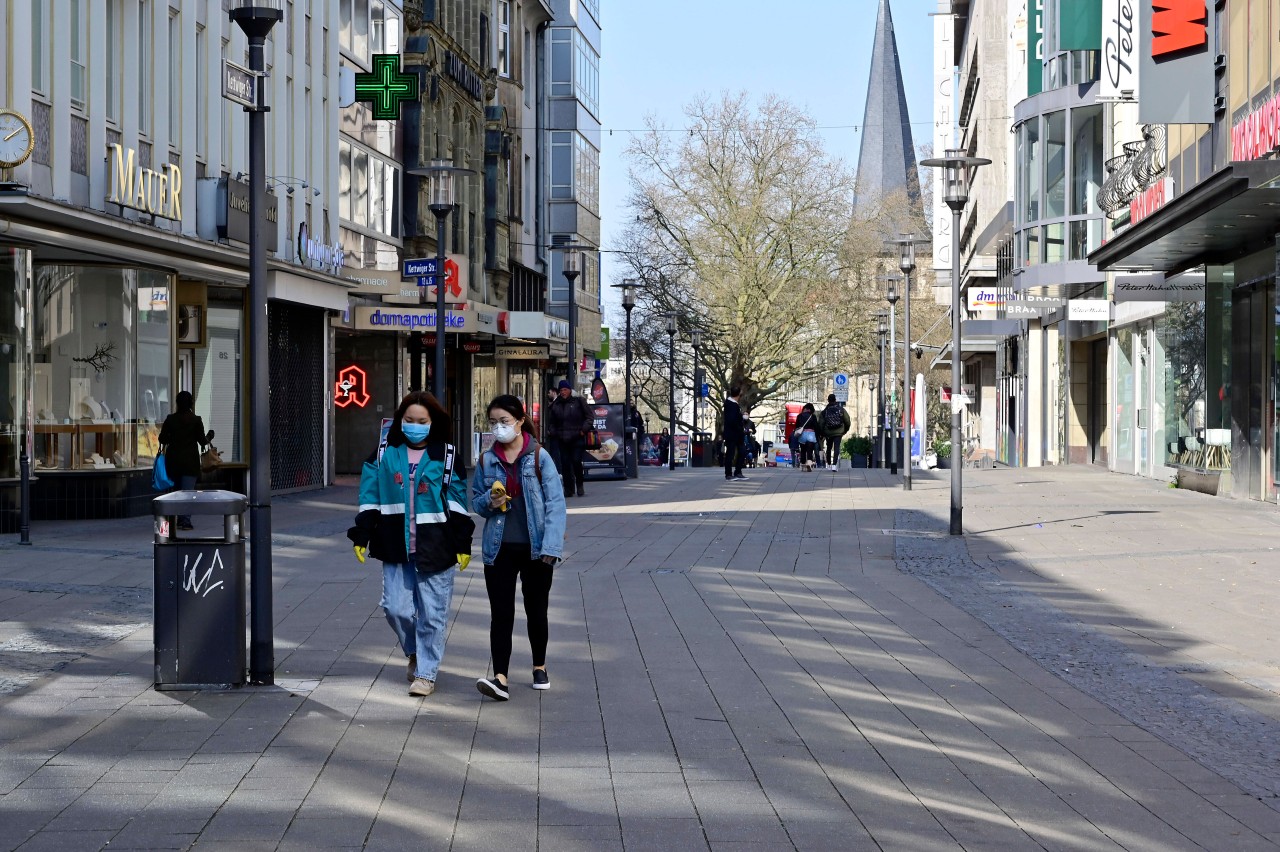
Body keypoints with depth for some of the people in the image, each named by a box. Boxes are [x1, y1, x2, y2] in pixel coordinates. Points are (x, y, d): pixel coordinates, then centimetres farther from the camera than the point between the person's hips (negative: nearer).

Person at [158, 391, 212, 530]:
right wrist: (209, 437, 19)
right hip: (190, 460, -3)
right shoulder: (196, 420, -7)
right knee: (188, 490, -4)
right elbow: (202, 440, -4)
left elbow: (162, 438, 1)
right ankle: (185, 520, -14)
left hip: (173, 460, 3)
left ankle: (178, 520, 20)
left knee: (177, 489, 17)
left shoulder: (170, 419, -1)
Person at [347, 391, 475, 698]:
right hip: (396, 547, 2)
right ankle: (415, 652, 28)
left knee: (432, 613, 0)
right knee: (396, 608, 0)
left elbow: (458, 502, 2)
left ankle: (426, 672, 11)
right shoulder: (386, 453, 7)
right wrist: (361, 535, 2)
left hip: (435, 549, -2)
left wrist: (463, 543, -1)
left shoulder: (446, 456, 3)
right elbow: (370, 497, 8)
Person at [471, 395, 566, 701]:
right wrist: (489, 502, -10)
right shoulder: (487, 461, 4)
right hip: (499, 549, 2)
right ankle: (500, 678, -11)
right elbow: (475, 501, 15)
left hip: (535, 548, -2)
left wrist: (551, 546, -17)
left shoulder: (539, 457, -6)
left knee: (536, 610, 13)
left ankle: (540, 667, 32)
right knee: (501, 614, -5)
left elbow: (555, 502, -9)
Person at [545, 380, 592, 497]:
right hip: (561, 439, 3)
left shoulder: (578, 402, 2)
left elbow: (589, 417, 4)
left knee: (576, 461, -9)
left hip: (577, 439, -3)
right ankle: (568, 489, 6)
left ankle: (580, 487, 7)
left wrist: (583, 430, -6)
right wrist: (552, 432, 4)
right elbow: (551, 422, 20)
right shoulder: (555, 405, 11)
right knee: (565, 464, 0)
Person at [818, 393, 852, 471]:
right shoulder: (841, 409, -1)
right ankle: (834, 464, -20)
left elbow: (820, 423, -3)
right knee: (836, 448, -5)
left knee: (829, 448, 18)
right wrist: (845, 430, 17)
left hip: (828, 433, 1)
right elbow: (847, 421, 2)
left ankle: (828, 464, 27)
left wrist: (822, 434, 8)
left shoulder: (824, 411, -1)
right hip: (838, 432, -1)